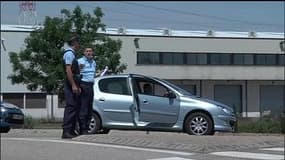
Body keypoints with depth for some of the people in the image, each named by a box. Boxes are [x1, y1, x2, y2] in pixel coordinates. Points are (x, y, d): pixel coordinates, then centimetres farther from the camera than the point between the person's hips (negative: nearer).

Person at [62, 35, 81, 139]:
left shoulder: (72, 54, 22)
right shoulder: (69, 53, -9)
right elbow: (68, 70, -18)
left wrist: (77, 86, 23)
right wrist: (73, 85, -23)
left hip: (73, 85, 10)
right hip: (70, 85, -10)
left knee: (75, 107, 11)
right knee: (70, 107, -14)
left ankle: (71, 130, 14)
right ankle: (66, 131, -16)